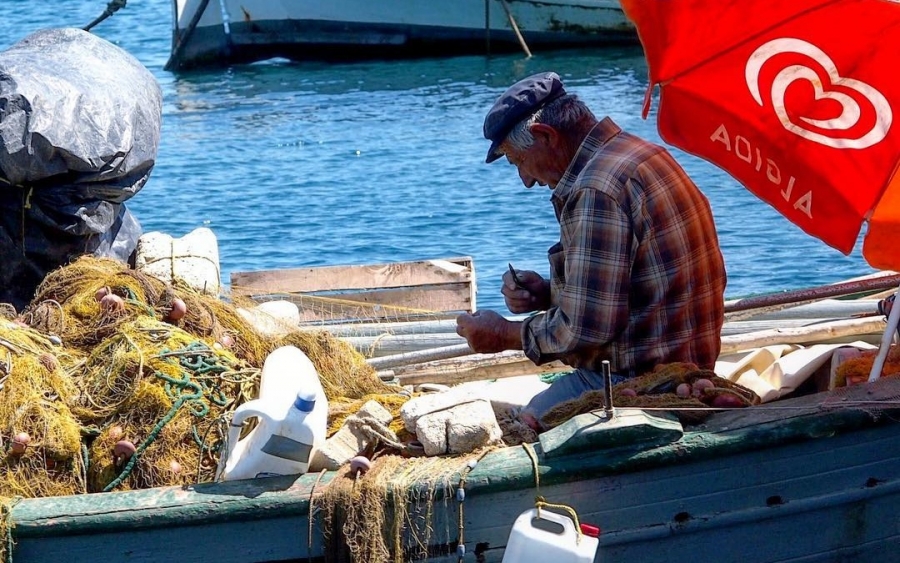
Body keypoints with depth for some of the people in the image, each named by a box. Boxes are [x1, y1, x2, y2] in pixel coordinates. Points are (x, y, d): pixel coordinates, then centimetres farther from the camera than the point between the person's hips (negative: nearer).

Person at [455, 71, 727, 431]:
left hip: (642, 384, -10)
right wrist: (548, 294, 8)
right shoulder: (644, 156, 12)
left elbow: (586, 329, -21)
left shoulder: (595, 191, -20)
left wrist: (505, 334, -6)